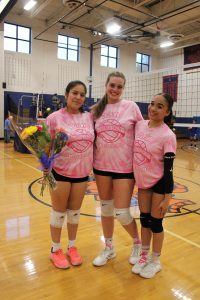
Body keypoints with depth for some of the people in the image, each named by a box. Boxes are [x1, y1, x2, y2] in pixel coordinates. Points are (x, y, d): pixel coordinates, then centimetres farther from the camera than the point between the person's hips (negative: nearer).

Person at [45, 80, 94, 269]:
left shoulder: (89, 117, 1)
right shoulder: (54, 118, -11)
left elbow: (93, 142, 12)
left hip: (82, 172, 4)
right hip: (60, 171, -3)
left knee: (75, 211, 17)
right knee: (59, 212, 11)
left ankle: (72, 247, 36)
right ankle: (55, 250, 31)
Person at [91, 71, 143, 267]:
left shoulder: (131, 107, -4)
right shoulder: (96, 109, 4)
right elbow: (92, 136, 12)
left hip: (125, 167, -3)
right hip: (101, 166, 4)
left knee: (121, 213, -1)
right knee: (105, 208, 14)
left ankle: (137, 243, 30)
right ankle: (109, 248, 34)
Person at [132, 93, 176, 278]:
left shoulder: (167, 136, -21)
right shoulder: (140, 125, -6)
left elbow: (168, 169, -17)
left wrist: (167, 197, -14)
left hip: (159, 183, -5)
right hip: (142, 181, 5)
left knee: (155, 222, 9)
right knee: (144, 219, 17)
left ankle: (155, 261, 32)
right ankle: (144, 255, 37)